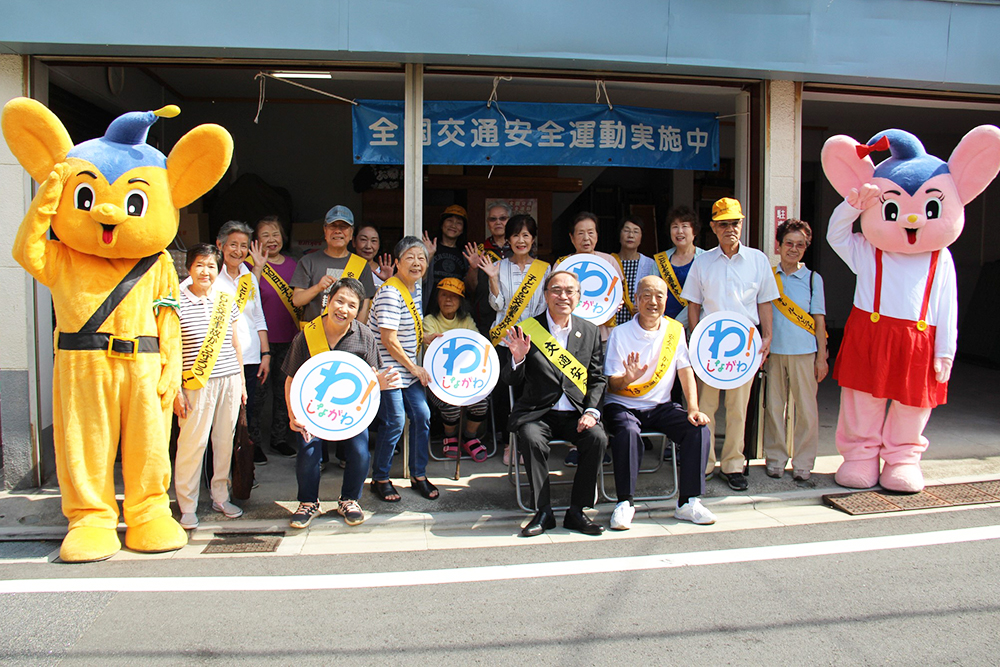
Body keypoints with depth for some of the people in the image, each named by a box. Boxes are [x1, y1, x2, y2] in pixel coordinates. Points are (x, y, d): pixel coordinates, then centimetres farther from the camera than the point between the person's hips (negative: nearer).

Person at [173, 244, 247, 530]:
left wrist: (241, 381, 16)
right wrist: (176, 389, -8)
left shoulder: (227, 301, 11)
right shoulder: (177, 303, -3)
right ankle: (187, 506, 10)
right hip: (196, 383, -4)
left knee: (225, 439, 10)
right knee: (193, 441, -3)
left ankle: (220, 497, 24)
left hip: (229, 380, 4)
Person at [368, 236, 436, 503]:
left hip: (408, 368, 9)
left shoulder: (416, 287, 8)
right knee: (394, 423, -4)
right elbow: (389, 340, -22)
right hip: (387, 369, -9)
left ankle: (419, 475, 21)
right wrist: (415, 368, -13)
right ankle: (379, 479, 16)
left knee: (422, 415, 6)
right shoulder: (390, 293, -20)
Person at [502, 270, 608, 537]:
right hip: (537, 413, -2)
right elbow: (512, 381, 3)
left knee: (597, 438, -25)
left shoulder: (589, 331, 9)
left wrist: (591, 411, -7)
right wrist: (517, 358, -19)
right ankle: (543, 512, -14)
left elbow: (598, 379, 11)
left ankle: (576, 512, -9)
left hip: (576, 414, 2)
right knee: (531, 438, -32)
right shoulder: (527, 329, 1)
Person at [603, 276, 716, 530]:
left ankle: (688, 502, -12)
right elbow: (612, 384, -7)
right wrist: (628, 379, -31)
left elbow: (686, 372, 3)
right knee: (628, 433, -35)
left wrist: (693, 409, -11)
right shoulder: (620, 333, -6)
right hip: (623, 405, -3)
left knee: (699, 428, -20)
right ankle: (625, 503, -21)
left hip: (661, 407, 4)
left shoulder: (675, 330, 4)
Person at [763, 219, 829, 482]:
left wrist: (821, 356, 0)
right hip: (774, 351, 1)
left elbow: (819, 320, 4)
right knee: (774, 406, 6)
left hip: (804, 352, -1)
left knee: (806, 408, 1)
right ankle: (775, 458, 19)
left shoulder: (812, 278, 4)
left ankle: (803, 463, 13)